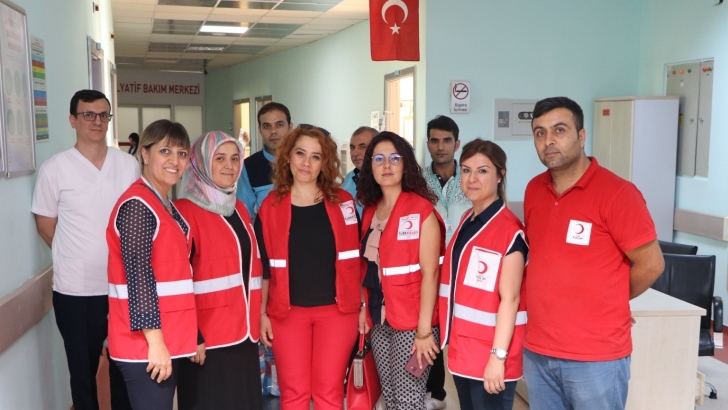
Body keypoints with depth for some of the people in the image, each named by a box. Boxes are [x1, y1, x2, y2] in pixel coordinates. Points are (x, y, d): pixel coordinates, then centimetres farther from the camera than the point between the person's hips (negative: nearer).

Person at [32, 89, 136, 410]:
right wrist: (78, 258, 5)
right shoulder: (54, 168, -6)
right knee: (83, 369, 13)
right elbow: (45, 224, 2)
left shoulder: (128, 165, 2)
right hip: (75, 289, -2)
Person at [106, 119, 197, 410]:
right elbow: (138, 276, -21)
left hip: (167, 338, 9)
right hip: (145, 344, -9)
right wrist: (154, 340, -22)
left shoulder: (165, 205, 13)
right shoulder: (137, 205, -16)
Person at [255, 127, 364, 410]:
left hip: (338, 310, 0)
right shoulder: (271, 206, 2)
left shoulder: (343, 202, 2)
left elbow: (355, 257, 6)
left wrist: (362, 305, 5)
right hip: (287, 312, 0)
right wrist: (261, 312, 3)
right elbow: (263, 265, 5)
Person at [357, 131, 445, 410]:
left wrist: (424, 330, -17)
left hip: (412, 323, -6)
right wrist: (364, 311, 5)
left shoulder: (421, 209, -11)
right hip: (380, 321, 6)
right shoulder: (370, 211, 8)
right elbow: (368, 268, 11)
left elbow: (430, 272, -15)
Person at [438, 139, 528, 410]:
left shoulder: (509, 230, -16)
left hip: (490, 354, -8)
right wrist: (451, 339, 14)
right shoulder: (466, 222, 8)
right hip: (462, 349, 8)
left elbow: (510, 298, -19)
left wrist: (498, 356, -20)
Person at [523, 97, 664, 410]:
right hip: (537, 351, 6)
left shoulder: (616, 192, -14)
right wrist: (549, 301, 7)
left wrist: (608, 302, 2)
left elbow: (651, 264, -10)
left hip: (596, 357, -5)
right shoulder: (534, 190, 5)